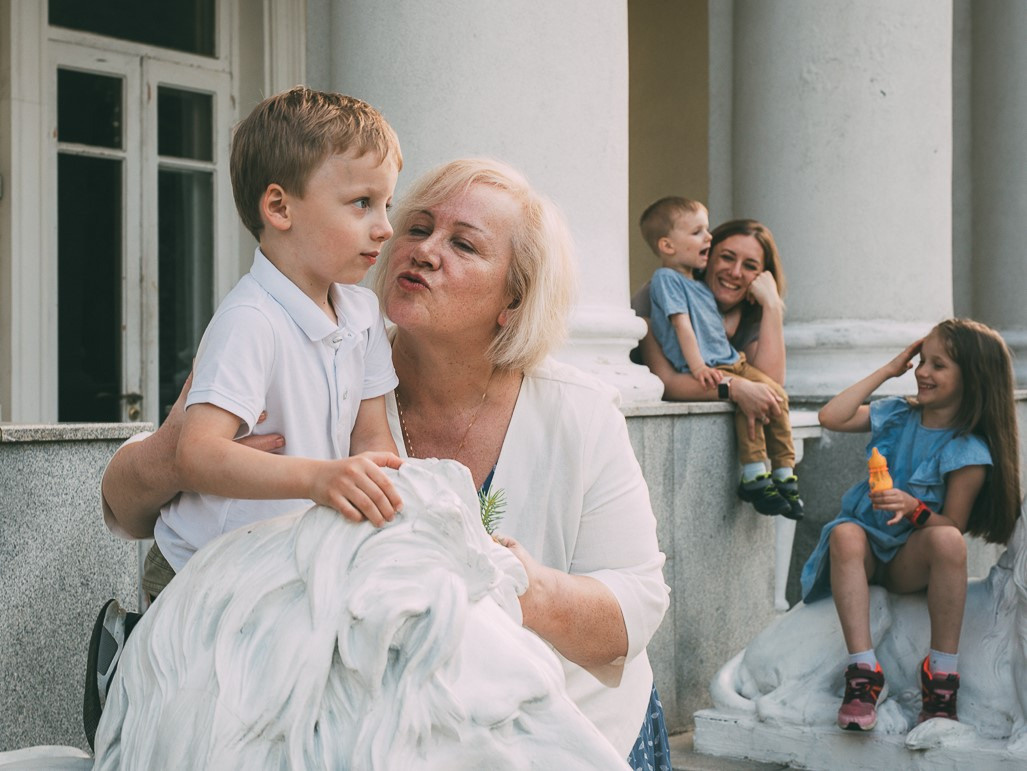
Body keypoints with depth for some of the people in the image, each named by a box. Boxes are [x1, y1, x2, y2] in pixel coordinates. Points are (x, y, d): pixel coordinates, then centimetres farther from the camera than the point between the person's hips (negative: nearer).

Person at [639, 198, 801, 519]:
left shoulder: (700, 285, 22)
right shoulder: (666, 278, -5)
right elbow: (681, 323, -13)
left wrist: (735, 354, 15)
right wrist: (698, 366, -20)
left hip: (728, 360, 9)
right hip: (704, 370, -9)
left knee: (776, 392, -7)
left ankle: (784, 471, -2)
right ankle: (753, 476, -24)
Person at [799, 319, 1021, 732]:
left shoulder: (968, 451, -5)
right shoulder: (897, 415, 10)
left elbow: (953, 525, -9)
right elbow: (831, 417, -1)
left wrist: (914, 508, -29)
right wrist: (887, 371, 2)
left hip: (912, 561, -3)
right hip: (868, 548, 3)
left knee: (947, 540, -37)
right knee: (845, 533, -34)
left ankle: (941, 676, -30)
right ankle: (862, 670, -39)